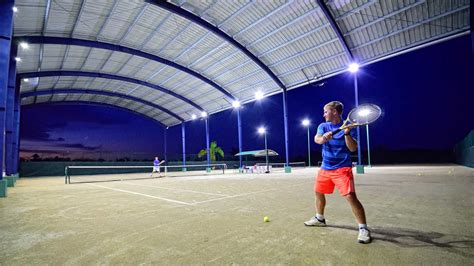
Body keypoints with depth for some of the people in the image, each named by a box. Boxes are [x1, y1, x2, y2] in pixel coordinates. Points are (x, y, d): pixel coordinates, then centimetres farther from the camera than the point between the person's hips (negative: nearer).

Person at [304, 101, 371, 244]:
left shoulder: (348, 127, -8)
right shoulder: (323, 126, 3)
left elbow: (353, 148, -16)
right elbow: (317, 139, -17)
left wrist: (346, 133, -30)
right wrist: (323, 137, -40)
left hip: (342, 168, -5)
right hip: (325, 168, 5)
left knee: (350, 196, -18)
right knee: (318, 192, 15)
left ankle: (363, 228, -2)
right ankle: (319, 219, 36)